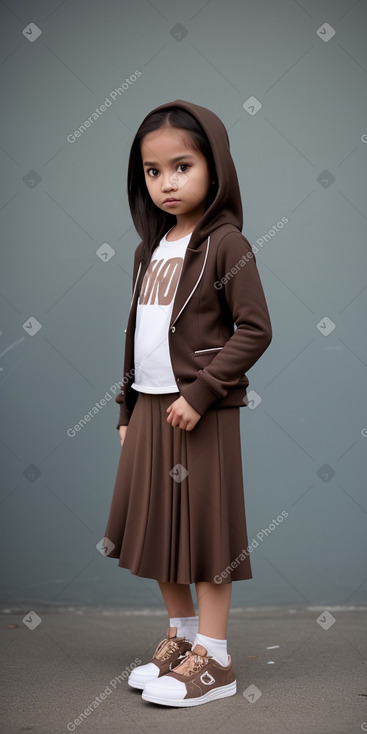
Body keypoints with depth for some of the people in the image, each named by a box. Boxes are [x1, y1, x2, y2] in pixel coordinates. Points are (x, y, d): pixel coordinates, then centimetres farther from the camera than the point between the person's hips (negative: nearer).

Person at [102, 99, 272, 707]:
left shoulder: (225, 243, -9)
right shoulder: (150, 250, 12)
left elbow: (255, 330, -14)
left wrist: (201, 393, -19)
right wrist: (128, 411, 15)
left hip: (200, 412, -7)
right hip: (150, 408, 7)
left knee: (204, 526, 0)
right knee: (156, 523, 12)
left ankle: (213, 659, 11)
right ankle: (182, 636, 29)